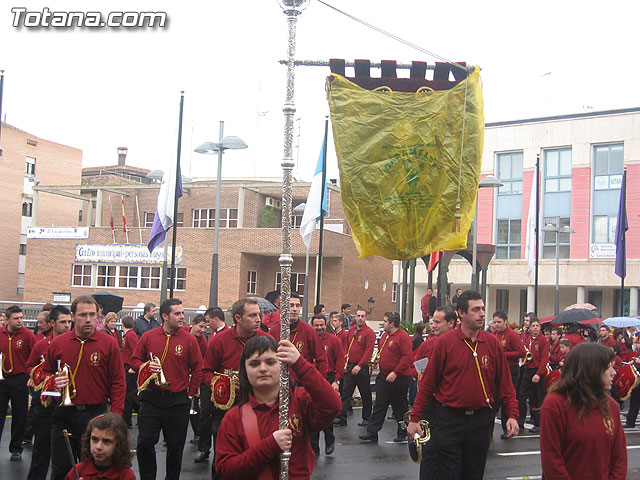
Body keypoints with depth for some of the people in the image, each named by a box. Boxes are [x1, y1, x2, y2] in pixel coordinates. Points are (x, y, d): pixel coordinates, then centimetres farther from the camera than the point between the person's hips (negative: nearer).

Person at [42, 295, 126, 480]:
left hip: (96, 414, -2)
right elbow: (46, 372, 16)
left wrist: (115, 415, -11)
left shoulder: (108, 344, -4)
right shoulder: (57, 343, 3)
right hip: (63, 414, 2)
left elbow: (118, 382, -3)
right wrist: (54, 382, -7)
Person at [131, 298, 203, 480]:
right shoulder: (148, 337, 2)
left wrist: (190, 394, 0)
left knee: (175, 447, 8)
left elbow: (197, 369, 3)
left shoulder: (189, 340, -1)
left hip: (178, 401, 0)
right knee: (145, 443, -2)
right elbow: (135, 361, 10)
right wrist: (146, 366, -11)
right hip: (151, 398, 1)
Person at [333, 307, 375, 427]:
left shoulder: (369, 332, -9)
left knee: (365, 394, 5)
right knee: (346, 392, 2)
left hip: (362, 368, -6)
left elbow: (368, 351, -15)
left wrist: (359, 366, -20)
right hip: (350, 366, 6)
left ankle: (366, 418, 16)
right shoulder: (351, 330, 12)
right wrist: (345, 362, 9)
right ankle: (342, 418, 2)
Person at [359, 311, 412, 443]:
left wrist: (395, 373, -24)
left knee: (400, 407, 5)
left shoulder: (403, 336, -14)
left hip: (398, 378, -8)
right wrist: (377, 358, 7)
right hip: (383, 376, 8)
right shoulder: (385, 335, 13)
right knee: (379, 406, 6)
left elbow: (407, 357, -21)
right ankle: (372, 434, 7)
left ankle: (403, 433, 19)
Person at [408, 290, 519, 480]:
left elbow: (505, 384, 4)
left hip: (480, 421, 3)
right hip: (448, 420, -3)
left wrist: (513, 415, -6)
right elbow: (427, 383, -4)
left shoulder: (493, 343, 2)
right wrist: (414, 418, -5)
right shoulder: (444, 342, -6)